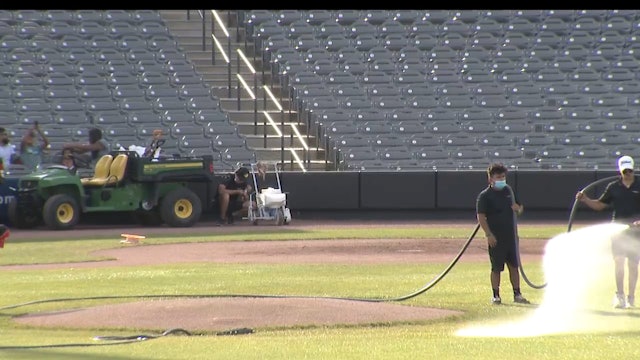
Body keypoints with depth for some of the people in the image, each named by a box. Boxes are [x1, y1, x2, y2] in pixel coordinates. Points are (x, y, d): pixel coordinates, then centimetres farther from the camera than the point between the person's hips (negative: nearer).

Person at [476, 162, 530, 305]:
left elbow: (519, 208, 24)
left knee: (514, 266, 8)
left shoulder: (508, 191, 12)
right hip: (496, 238, -6)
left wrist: (518, 208, -1)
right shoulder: (484, 196, -8)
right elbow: (481, 217, -13)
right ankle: (496, 296, 8)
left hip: (511, 236, 6)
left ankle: (517, 294, 15)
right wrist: (489, 235, -21)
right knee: (496, 268, 0)